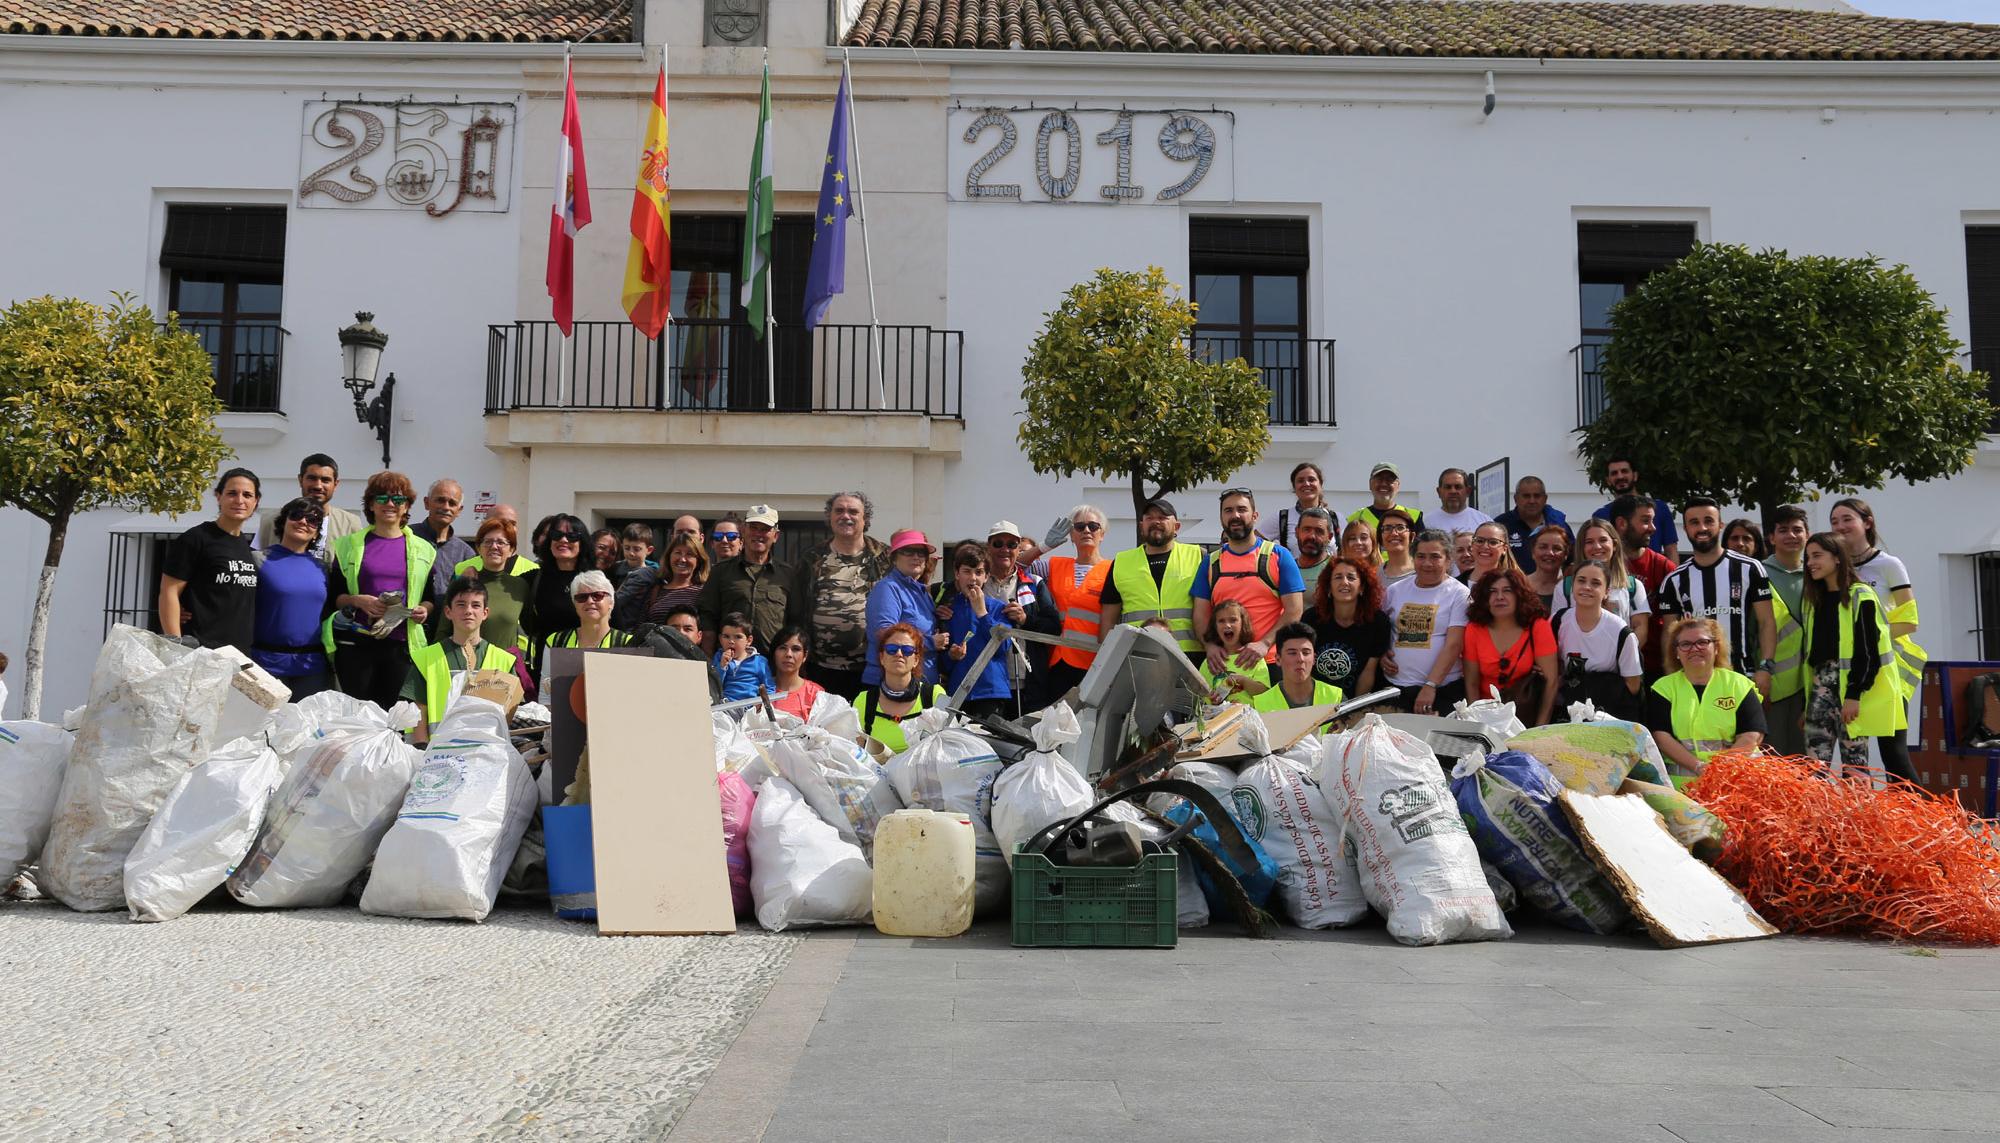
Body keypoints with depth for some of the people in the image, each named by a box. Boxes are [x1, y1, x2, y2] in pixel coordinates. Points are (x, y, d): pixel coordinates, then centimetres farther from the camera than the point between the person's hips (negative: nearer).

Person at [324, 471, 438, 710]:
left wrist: (423, 610, -5)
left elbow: (431, 597, 17)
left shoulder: (423, 549, 13)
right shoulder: (349, 545, 9)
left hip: (401, 644, 1)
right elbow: (333, 596, 7)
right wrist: (358, 601, -12)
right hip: (356, 643, -1)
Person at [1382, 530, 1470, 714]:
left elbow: (1453, 645, -11)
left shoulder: (1459, 594, -2)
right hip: (1395, 687, 3)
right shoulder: (1396, 590, 10)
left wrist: (1430, 686, -19)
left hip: (1443, 691, -3)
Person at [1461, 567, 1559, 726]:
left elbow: (1551, 680, -12)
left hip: (1526, 704, 0)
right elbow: (1471, 683, -1)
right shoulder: (1474, 629, -3)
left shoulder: (1537, 626, -7)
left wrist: (1540, 728, -21)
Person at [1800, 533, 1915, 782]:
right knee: (1815, 761, -3)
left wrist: (1854, 694, -18)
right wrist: (1806, 702, 15)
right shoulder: (1813, 600, 16)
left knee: (1854, 759, -5)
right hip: (1822, 684, 6)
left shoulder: (1860, 596, -4)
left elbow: (1867, 649, -11)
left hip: (1853, 681, -6)